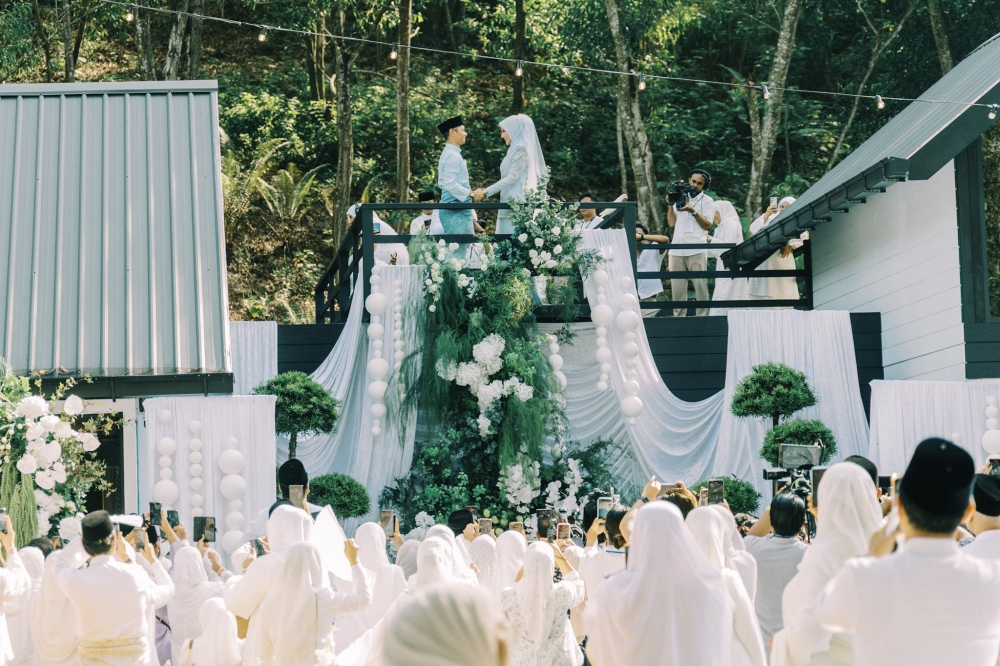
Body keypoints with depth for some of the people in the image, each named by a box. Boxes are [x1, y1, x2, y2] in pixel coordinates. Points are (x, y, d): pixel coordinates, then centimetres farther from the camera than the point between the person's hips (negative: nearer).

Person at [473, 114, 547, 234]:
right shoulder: (515, 149, 18)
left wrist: (486, 192, -13)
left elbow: (512, 177, -15)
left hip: (518, 202, -9)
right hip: (513, 202, 9)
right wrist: (486, 190, 13)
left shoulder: (521, 148, -8)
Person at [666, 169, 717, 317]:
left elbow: (707, 225, -3)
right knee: (677, 287, 1)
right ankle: (678, 318, 4)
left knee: (700, 285, -6)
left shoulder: (707, 201, 7)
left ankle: (702, 317, -4)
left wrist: (693, 211, -12)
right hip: (677, 250, 4)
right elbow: (671, 223, 14)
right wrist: (670, 205, 3)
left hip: (697, 250, -4)